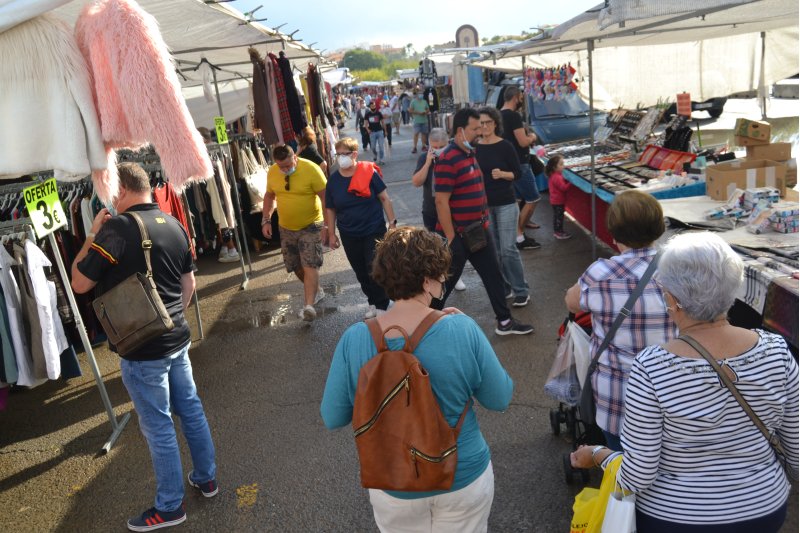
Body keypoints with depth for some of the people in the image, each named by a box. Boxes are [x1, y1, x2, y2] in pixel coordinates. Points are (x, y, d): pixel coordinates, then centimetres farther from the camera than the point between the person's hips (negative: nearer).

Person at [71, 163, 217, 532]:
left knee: (158, 427, 5)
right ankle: (206, 478, 35)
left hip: (142, 349, -7)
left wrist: (92, 235, -4)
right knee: (190, 409, 19)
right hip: (177, 338, 7)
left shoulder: (117, 228, -18)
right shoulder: (174, 224, 4)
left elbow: (80, 284, -12)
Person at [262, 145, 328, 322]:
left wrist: (328, 225, -20)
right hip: (287, 228, 5)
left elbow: (325, 197, -16)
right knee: (296, 267, 13)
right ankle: (316, 291, 36)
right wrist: (266, 220, 4)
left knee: (310, 266, -15)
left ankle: (309, 305, -18)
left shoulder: (311, 169, -19)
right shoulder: (272, 172, -3)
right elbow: (269, 196, 12)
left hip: (310, 226, -5)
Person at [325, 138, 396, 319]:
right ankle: (373, 302, 29)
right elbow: (330, 209, 7)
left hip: (374, 231, -3)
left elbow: (384, 198, -4)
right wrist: (331, 234, 6)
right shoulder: (333, 180, -1)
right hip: (349, 235, 4)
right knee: (361, 273, 12)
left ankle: (381, 306, 12)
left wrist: (392, 222, -7)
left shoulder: (369, 173, -10)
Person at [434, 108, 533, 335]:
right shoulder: (447, 160, -20)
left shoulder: (471, 153, 10)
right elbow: (441, 202, -22)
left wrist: (483, 221, 19)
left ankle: (504, 322, 27)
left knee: (493, 275, 14)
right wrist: (451, 238, -21)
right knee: (445, 283, 6)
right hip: (458, 235, -8)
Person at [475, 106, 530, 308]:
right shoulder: (474, 148, 2)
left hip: (506, 204, -4)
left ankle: (521, 291, 5)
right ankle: (503, 287, 25)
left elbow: (518, 173, -5)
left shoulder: (505, 146, -8)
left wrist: (502, 174, -22)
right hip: (484, 204, 4)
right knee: (494, 250, 11)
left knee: (508, 249, -6)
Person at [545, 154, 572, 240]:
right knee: (559, 216, -1)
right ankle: (559, 233, 7)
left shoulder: (553, 175, 6)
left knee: (557, 216, 19)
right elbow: (564, 188, -26)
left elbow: (562, 184, 14)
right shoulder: (557, 177, -26)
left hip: (555, 200, 10)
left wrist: (566, 181, -2)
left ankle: (557, 231, 29)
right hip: (558, 201, -10)